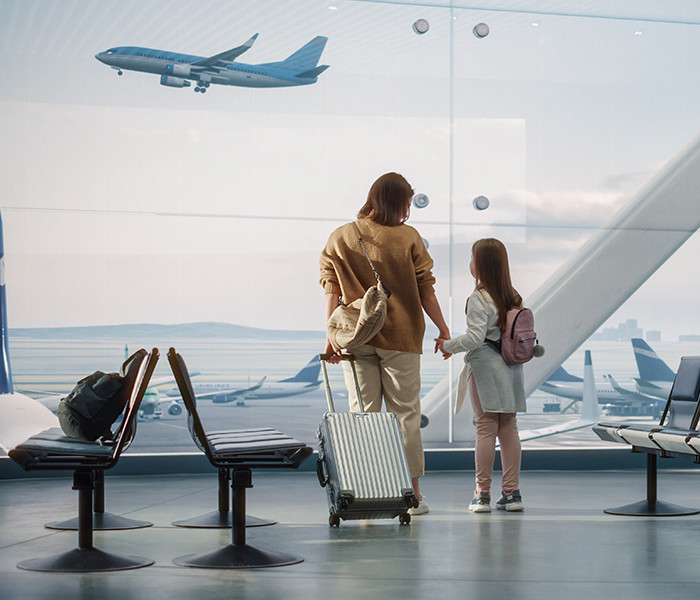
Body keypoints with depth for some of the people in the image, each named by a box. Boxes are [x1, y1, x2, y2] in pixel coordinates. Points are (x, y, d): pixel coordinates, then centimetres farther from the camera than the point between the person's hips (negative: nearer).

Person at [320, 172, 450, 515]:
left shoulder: (339, 239, 2)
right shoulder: (408, 238, -4)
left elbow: (331, 291, 0)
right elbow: (425, 290, -2)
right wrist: (443, 330, 7)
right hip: (400, 338, -2)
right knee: (405, 413, 5)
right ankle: (412, 493, 9)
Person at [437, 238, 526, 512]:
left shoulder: (478, 299, -12)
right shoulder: (512, 297, 9)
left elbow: (475, 337, -18)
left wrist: (448, 346, -4)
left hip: (484, 365, -6)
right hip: (511, 366, 6)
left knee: (485, 428, -4)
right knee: (508, 428, 7)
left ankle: (482, 493, -1)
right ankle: (511, 492, 9)